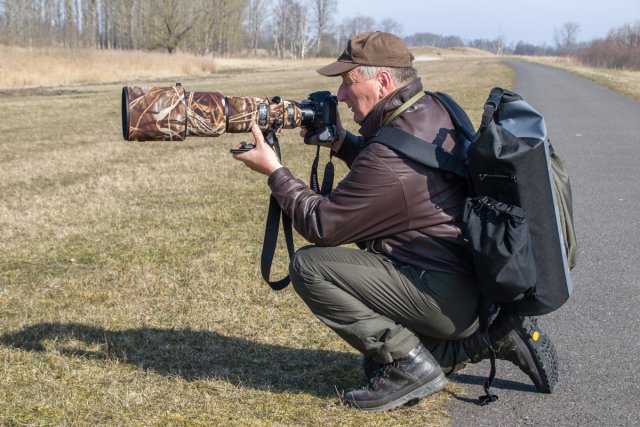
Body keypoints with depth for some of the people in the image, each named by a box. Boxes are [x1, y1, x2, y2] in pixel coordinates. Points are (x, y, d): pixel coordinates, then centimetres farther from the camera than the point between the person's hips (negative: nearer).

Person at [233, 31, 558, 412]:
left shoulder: (392, 154, -24)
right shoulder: (436, 112, 4)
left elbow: (321, 225, -13)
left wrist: (274, 171, -2)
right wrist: (340, 141, 9)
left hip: (448, 296, -10)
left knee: (309, 266, -12)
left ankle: (407, 365, -7)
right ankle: (497, 336, 15)